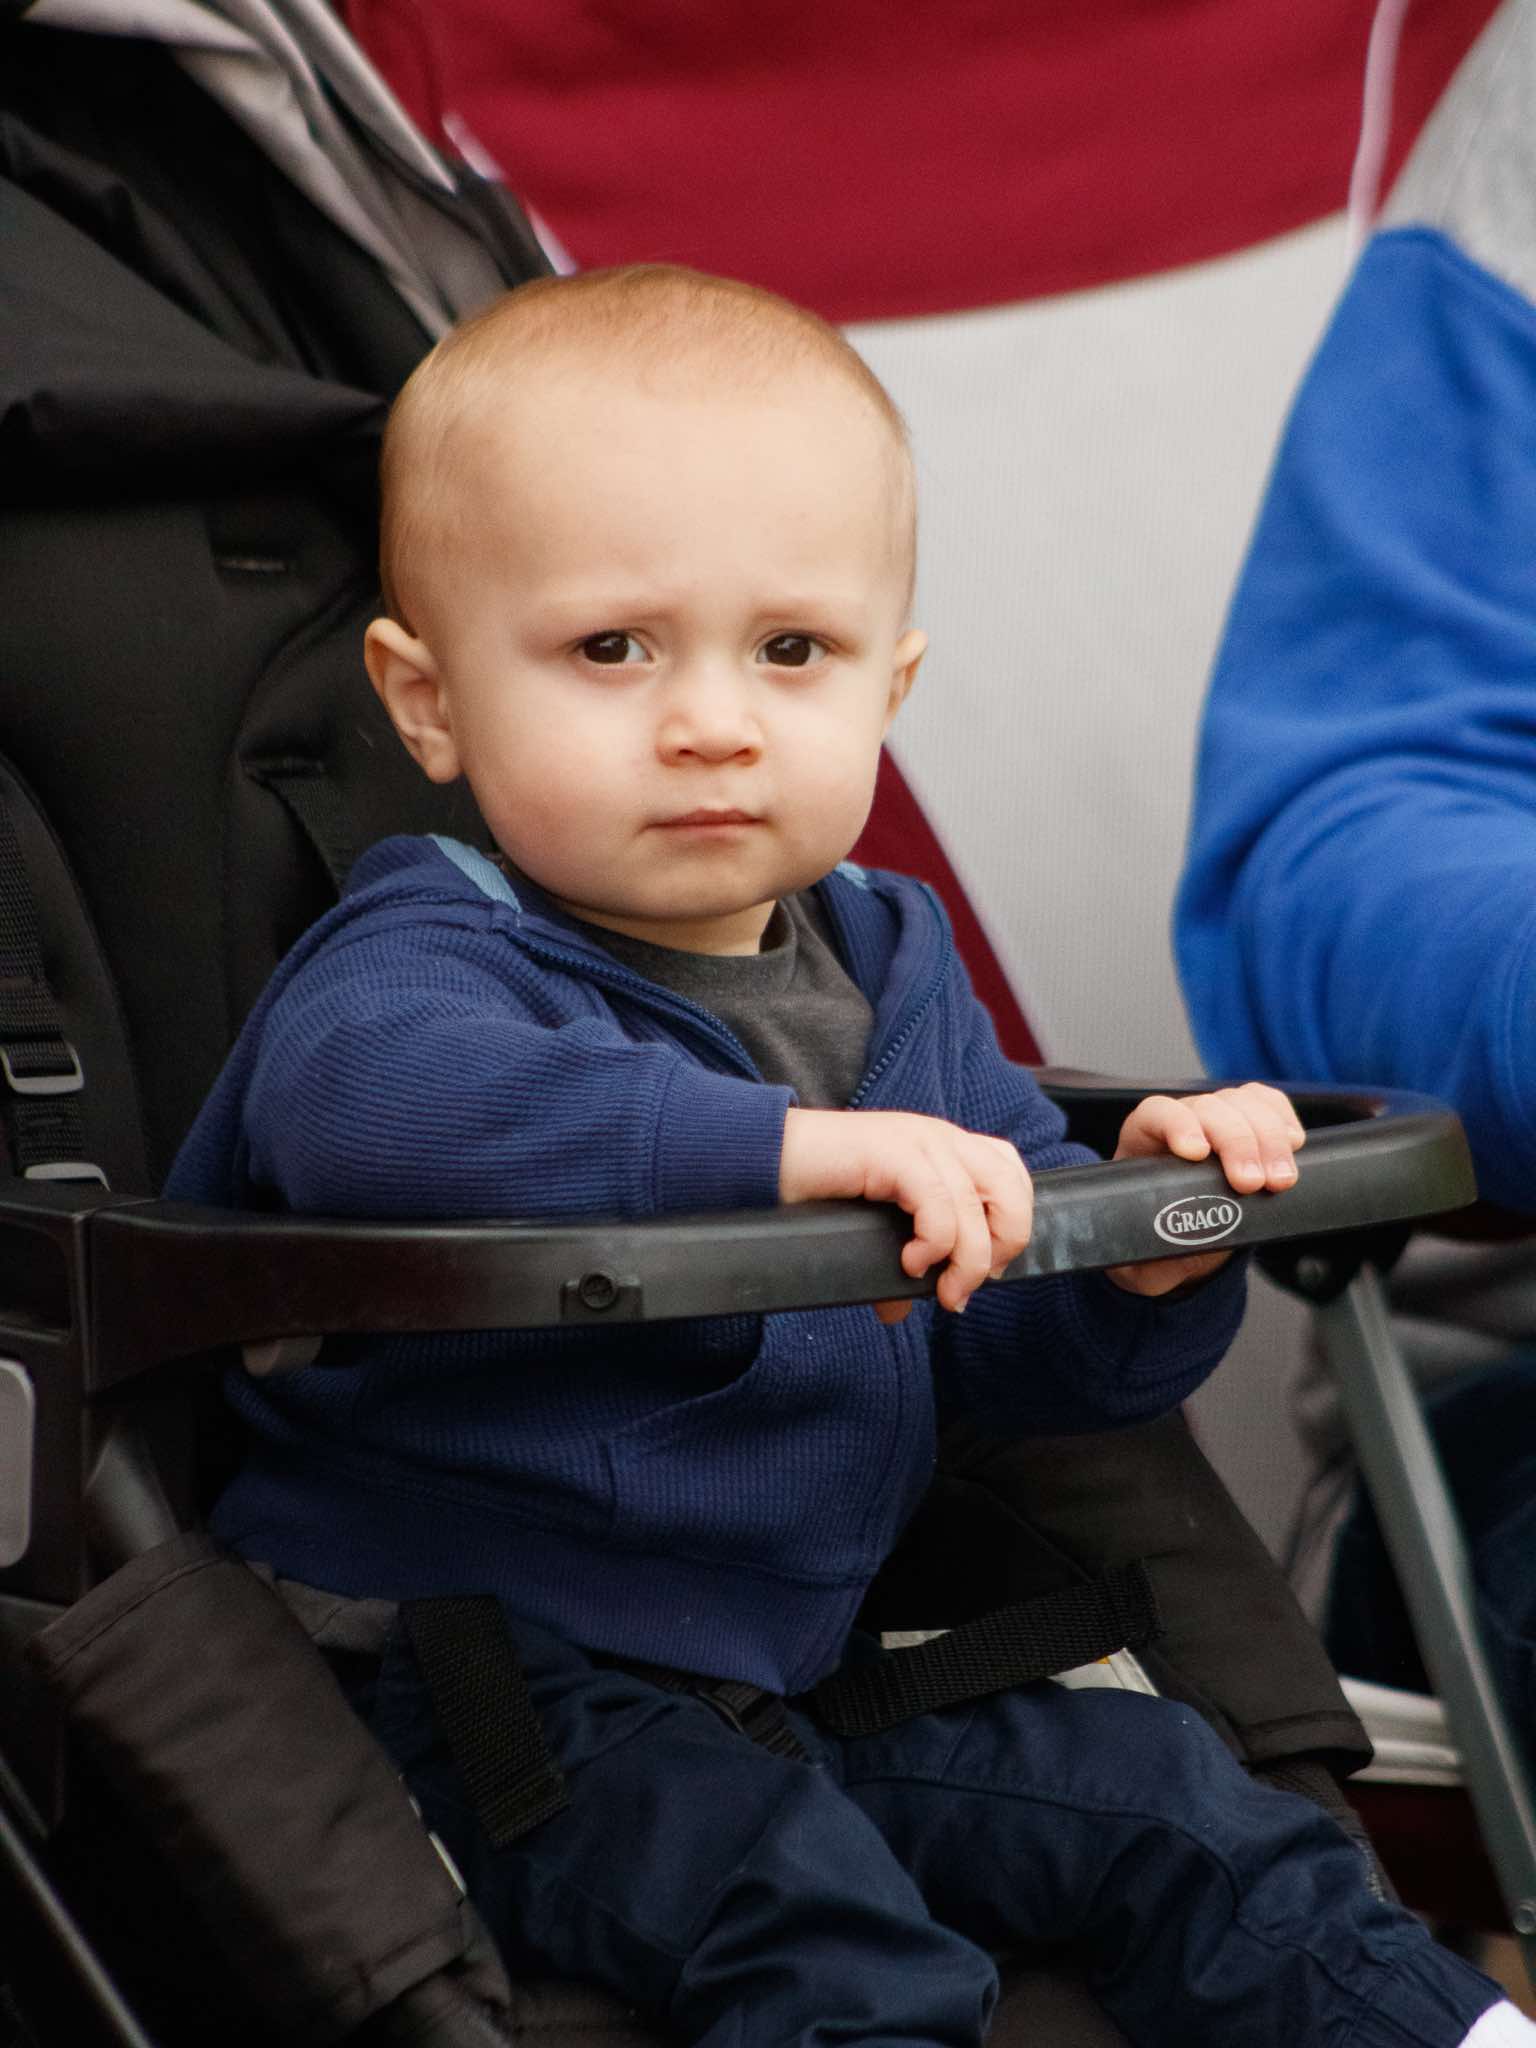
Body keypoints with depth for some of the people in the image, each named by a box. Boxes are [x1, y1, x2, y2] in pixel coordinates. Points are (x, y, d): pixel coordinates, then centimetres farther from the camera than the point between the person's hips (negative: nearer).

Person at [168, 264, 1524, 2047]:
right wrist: (788, 1147, -49)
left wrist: (1147, 1253, -8)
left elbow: (1020, 1348, 16)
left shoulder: (890, 968, 9)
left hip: (803, 1664, 7)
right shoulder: (434, 954, -15)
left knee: (1164, 1799, 1)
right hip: (476, 1680, -7)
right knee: (794, 1901, -30)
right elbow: (371, 1094, -43)